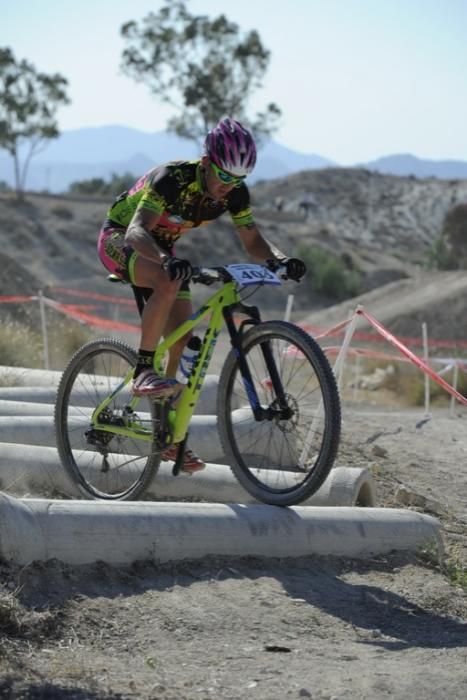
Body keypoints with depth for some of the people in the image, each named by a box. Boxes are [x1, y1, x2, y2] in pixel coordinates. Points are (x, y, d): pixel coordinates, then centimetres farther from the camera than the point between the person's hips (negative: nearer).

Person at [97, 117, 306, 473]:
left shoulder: (234, 192, -16)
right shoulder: (172, 178, -34)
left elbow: (253, 240, -11)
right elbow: (137, 232, -45)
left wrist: (281, 259, -33)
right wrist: (167, 260, -65)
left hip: (161, 249, 7)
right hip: (120, 239, -6)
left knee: (184, 342, -3)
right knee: (169, 282, -39)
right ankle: (143, 371, -30)